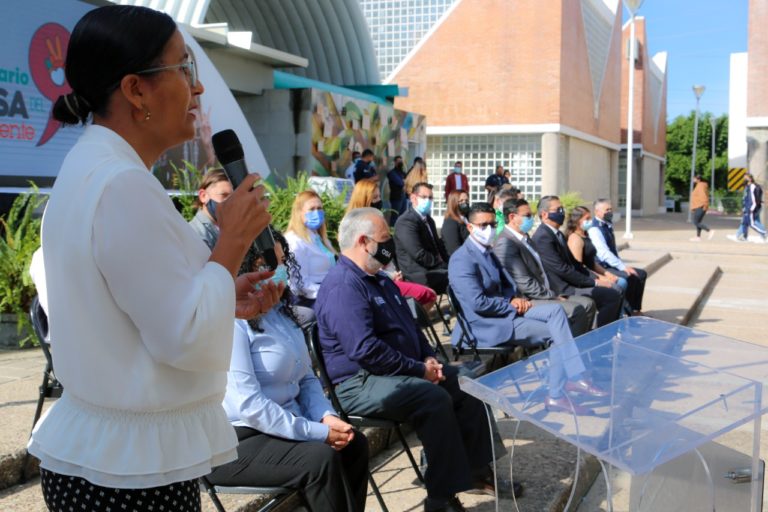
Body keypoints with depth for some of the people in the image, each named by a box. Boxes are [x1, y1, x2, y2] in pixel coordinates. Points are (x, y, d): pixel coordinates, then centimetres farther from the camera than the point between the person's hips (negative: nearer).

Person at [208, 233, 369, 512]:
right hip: (236, 441, -8)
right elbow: (249, 405, -24)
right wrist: (317, 432, -21)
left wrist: (326, 416, -6)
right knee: (322, 458, -25)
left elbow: (306, 377, 14)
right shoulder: (232, 321, -18)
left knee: (355, 444, -7)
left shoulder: (280, 310, 10)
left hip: (286, 424, 9)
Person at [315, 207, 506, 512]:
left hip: (401, 371, 11)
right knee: (435, 399, -30)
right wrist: (418, 369, -19)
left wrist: (428, 357, 4)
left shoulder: (379, 280, 16)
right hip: (362, 383, -11)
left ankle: (476, 469, 14)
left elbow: (409, 327, 24)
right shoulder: (343, 287, -19)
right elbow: (365, 350, -28)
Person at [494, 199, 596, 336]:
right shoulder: (505, 243, -17)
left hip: (544, 293, 10)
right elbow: (525, 284, -20)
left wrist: (554, 294, 6)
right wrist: (553, 297, -13)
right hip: (527, 301, -10)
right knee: (577, 311, -21)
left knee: (588, 304, 6)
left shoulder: (525, 238, 16)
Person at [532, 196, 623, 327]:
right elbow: (563, 269, -20)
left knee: (615, 293, 4)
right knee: (613, 296, -16)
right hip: (562, 289, -10)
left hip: (570, 282, 10)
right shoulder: (543, 237, -17)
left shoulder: (558, 234, 15)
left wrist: (594, 278, 4)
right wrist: (594, 282, -14)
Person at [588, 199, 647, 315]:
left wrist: (622, 265, 8)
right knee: (629, 277, -28)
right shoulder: (594, 229, -17)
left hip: (612, 265, 10)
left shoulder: (607, 226, 13)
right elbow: (604, 253, -28)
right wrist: (623, 267, -32)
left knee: (641, 274, 5)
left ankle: (635, 309, 7)